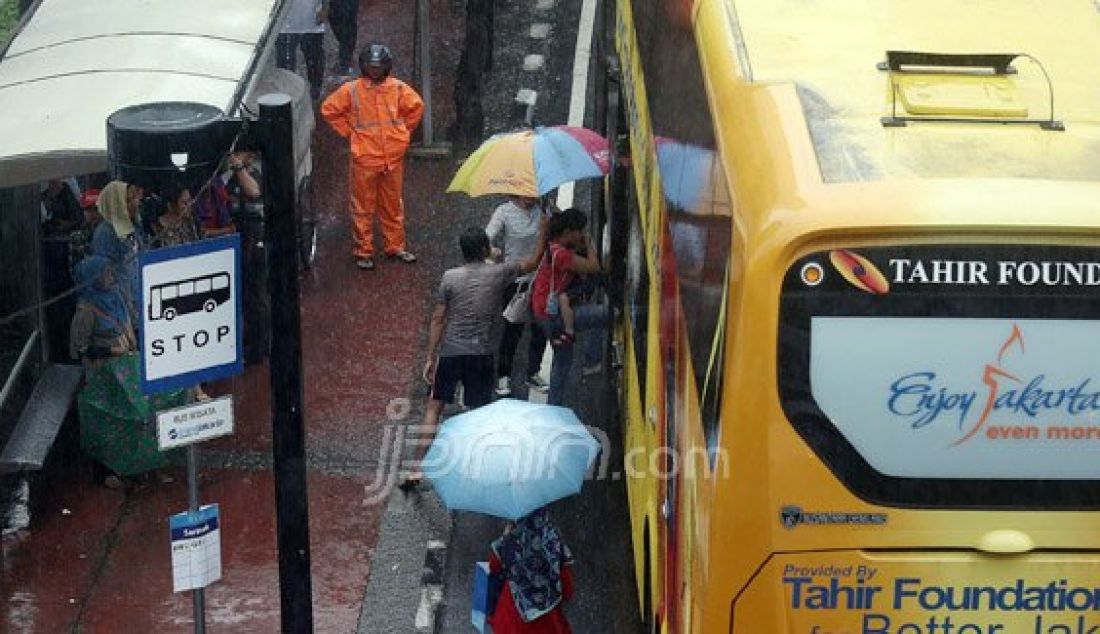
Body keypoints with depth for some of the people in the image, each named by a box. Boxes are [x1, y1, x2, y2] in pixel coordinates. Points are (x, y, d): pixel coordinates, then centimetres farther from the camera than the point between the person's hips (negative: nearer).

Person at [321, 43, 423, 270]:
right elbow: (329, 109, 1)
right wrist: (349, 132, -1)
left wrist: (402, 131, 9)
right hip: (364, 159, -2)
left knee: (393, 205, 15)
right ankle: (364, 252, 15)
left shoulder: (398, 88, -1)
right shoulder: (351, 90, -8)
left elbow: (416, 107, 14)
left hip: (393, 158, 2)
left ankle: (396, 246, 28)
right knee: (363, 208, 5)